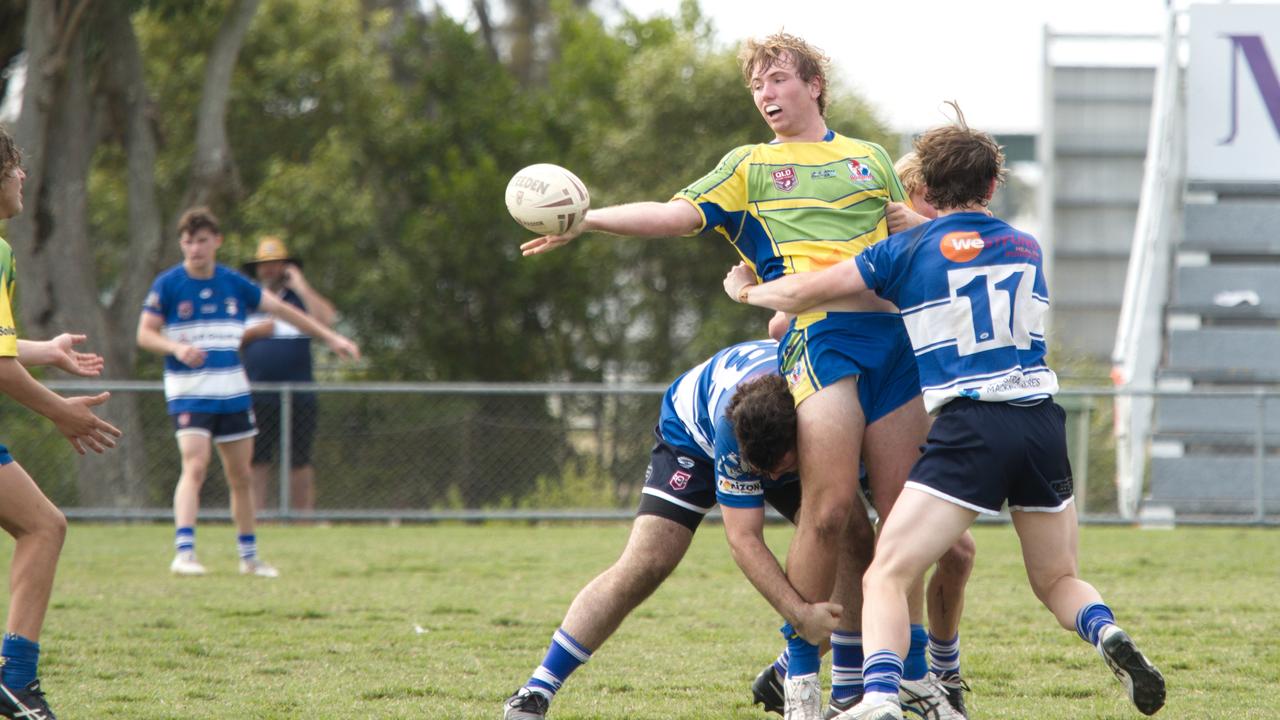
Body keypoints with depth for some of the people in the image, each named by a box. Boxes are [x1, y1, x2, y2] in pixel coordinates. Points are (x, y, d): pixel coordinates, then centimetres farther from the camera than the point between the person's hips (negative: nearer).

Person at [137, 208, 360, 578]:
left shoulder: (233, 283, 5)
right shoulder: (168, 285, -5)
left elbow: (281, 309, 15)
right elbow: (145, 334, -6)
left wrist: (330, 337, 15)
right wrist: (177, 348, -26)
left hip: (232, 391, 4)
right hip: (189, 391, -4)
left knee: (241, 476, 9)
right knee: (195, 467, -21)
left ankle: (249, 555, 22)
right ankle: (184, 552, -27)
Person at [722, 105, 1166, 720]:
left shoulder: (909, 250, 6)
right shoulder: (1027, 248, 19)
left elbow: (804, 292, 5)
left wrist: (748, 291, 24)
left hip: (969, 427, -4)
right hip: (1043, 424, 4)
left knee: (886, 577, -6)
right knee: (1057, 581, 22)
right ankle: (1107, 634, -10)